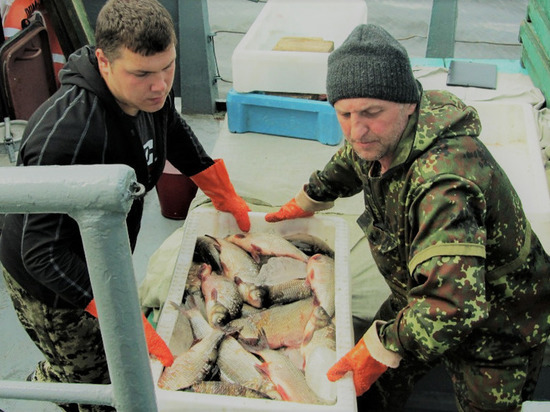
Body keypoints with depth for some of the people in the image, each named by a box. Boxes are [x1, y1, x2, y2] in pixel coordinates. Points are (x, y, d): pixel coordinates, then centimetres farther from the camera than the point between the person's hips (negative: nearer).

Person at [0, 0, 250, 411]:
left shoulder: (151, 94, -13)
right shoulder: (64, 134, -40)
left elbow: (176, 134, 12)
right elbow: (43, 253, -37)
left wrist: (225, 196, 18)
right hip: (49, 285, -7)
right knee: (85, 375, 11)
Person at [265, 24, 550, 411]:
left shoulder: (445, 182, -43)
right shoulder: (379, 136, -14)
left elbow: (453, 304, -49)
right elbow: (348, 164, 13)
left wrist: (380, 348, -36)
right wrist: (305, 202, 23)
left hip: (497, 331, -7)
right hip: (421, 299, 8)